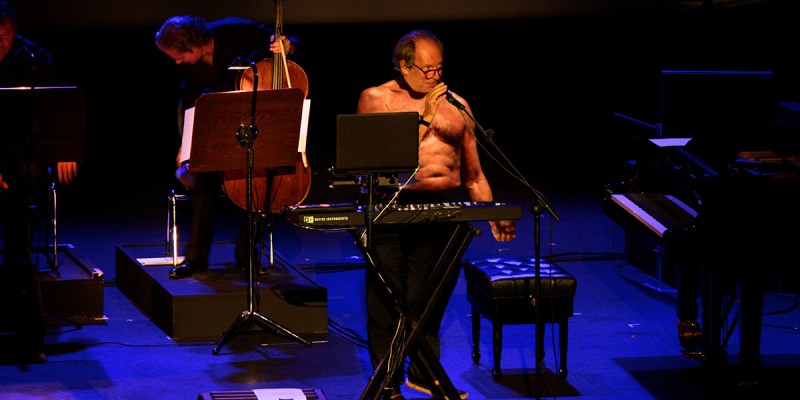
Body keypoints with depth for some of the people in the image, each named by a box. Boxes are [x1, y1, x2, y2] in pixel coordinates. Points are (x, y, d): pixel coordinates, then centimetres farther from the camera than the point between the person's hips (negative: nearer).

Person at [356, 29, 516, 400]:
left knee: (435, 293, -1)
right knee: (387, 296, -5)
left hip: (447, 203, 3)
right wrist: (424, 117, -9)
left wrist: (494, 217, 12)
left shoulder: (456, 105, 16)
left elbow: (474, 175, 20)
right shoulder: (376, 99, 6)